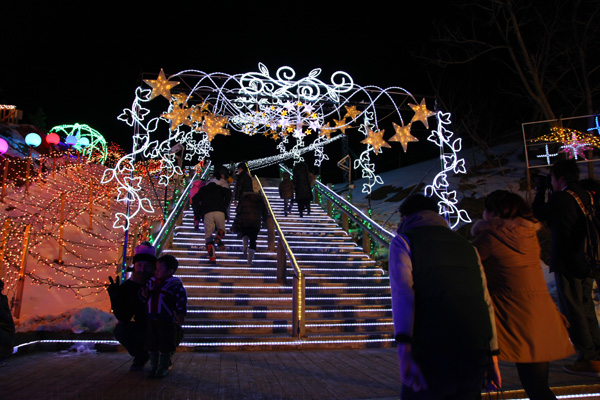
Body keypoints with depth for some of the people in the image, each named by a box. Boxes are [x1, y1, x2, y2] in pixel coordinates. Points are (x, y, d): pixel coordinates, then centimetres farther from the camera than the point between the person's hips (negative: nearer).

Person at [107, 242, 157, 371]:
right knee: (119, 330, -22)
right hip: (142, 329, 4)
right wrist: (115, 297, -20)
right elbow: (123, 318, -8)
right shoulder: (127, 287, -5)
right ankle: (141, 357, 8)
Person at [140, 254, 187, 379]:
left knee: (165, 346, 4)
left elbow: (182, 300, -13)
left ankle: (163, 368, 20)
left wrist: (181, 314, -23)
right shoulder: (151, 282, 11)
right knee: (152, 345, 13)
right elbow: (144, 297, 22)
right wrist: (144, 294, -1)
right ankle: (153, 367, 27)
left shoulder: (175, 285, -9)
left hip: (167, 321, -6)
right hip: (151, 320, 6)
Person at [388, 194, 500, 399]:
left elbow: (402, 292, -14)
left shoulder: (403, 241, 2)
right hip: (476, 355, 5)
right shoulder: (467, 246, 18)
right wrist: (492, 355, 22)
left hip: (433, 353, -5)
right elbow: (486, 302, 17)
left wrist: (404, 349, -22)